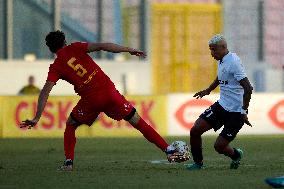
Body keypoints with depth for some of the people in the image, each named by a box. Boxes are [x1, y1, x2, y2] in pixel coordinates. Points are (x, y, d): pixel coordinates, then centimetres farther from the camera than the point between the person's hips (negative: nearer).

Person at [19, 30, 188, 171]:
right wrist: (129, 50, -6)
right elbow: (101, 46, -7)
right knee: (137, 122, 9)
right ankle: (170, 151, 6)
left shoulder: (55, 67, 7)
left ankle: (68, 163, 11)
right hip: (109, 92, 1)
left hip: (90, 101, -1)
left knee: (70, 126, 25)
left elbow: (45, 92, -3)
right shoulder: (74, 48, 8)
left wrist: (37, 118, -4)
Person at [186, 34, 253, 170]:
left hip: (236, 112, -9)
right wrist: (208, 90, 39)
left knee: (219, 146, -8)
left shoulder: (233, 62, -20)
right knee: (195, 131, -2)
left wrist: (244, 112, -22)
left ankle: (236, 155, 24)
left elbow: (248, 88, -24)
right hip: (221, 105, 9)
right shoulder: (222, 61, 8)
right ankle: (198, 163, 16)